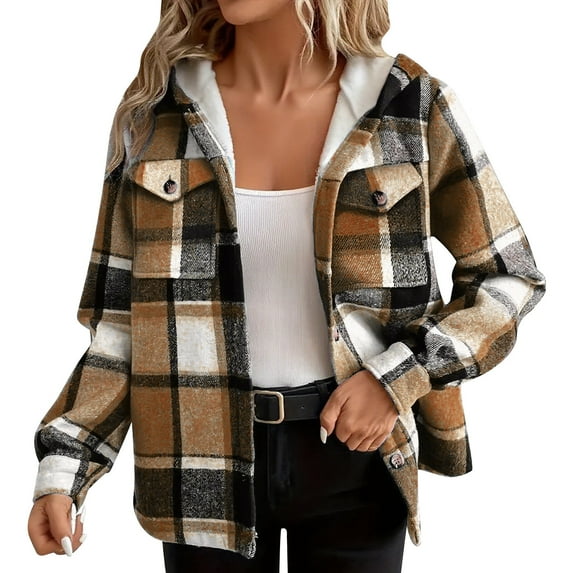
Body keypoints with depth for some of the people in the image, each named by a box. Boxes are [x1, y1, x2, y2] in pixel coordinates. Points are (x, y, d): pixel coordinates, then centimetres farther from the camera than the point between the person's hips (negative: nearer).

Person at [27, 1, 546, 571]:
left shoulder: (410, 108, -8)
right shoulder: (154, 110, -4)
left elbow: (510, 277, 1)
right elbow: (121, 311, 0)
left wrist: (398, 377, -11)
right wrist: (63, 466, -7)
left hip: (352, 451, 0)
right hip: (206, 459, 1)